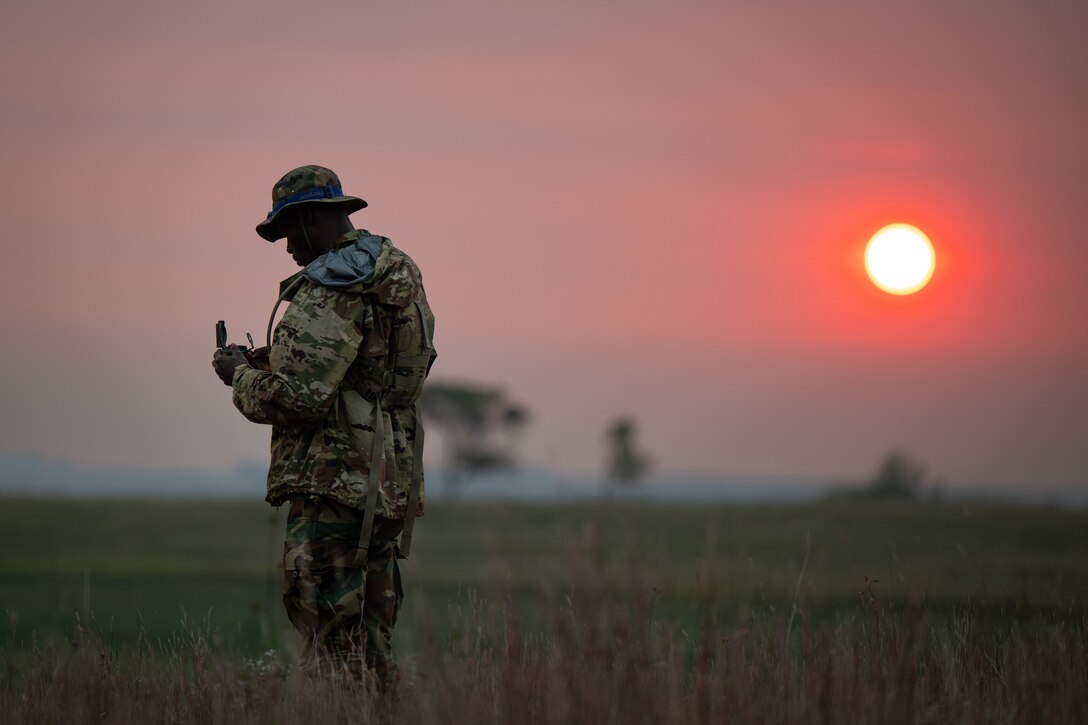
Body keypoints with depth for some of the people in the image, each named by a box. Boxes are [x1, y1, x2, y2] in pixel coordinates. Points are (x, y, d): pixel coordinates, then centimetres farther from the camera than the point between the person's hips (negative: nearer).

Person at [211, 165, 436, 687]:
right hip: (389, 486, 10)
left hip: (335, 485, -10)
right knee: (369, 642, 15)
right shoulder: (398, 275, 15)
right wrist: (273, 363, 17)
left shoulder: (331, 290, -16)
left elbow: (297, 398, -22)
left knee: (333, 645, -8)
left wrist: (242, 376, -2)